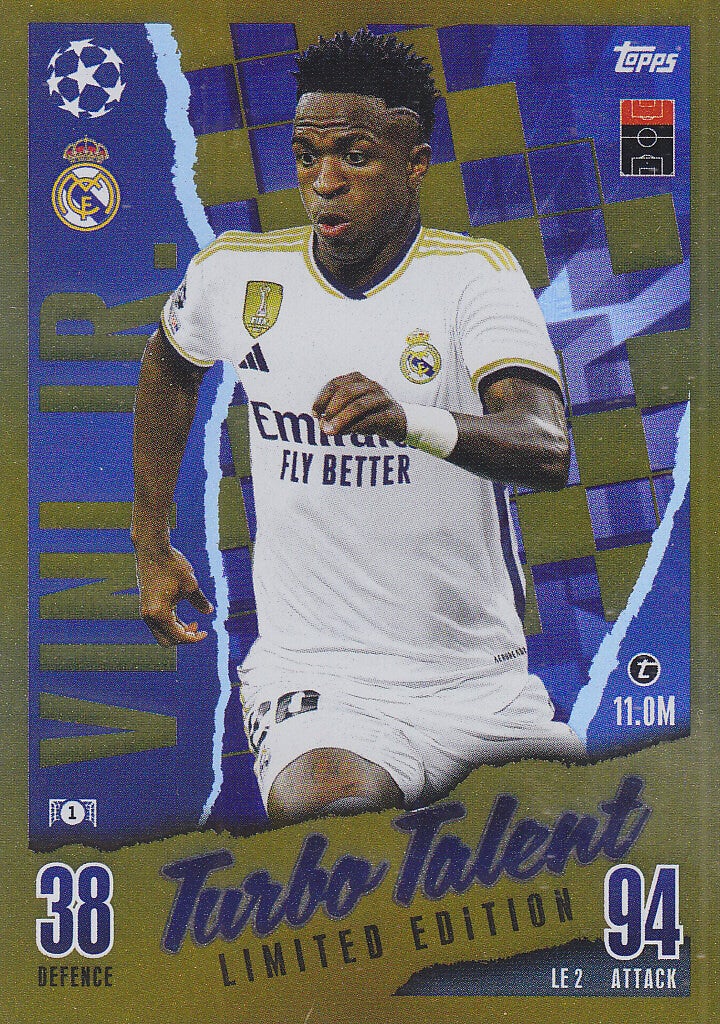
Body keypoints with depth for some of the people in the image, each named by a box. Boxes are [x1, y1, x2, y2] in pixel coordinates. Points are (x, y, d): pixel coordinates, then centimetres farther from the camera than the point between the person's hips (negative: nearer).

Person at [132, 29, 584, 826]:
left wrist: (412, 422, -43)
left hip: (482, 678, 1)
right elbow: (169, 368, 25)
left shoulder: (475, 273, -7)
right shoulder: (235, 273, 2)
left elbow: (549, 453, -23)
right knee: (324, 814, -32)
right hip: (312, 678, -1)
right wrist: (152, 549, 24)